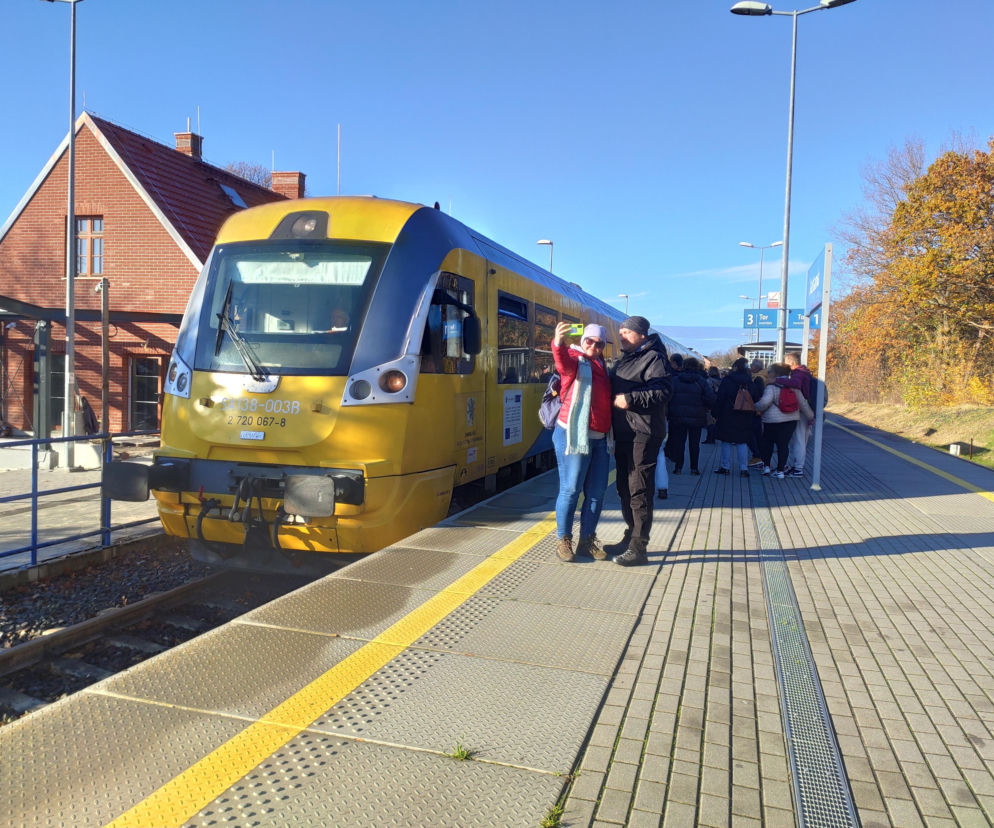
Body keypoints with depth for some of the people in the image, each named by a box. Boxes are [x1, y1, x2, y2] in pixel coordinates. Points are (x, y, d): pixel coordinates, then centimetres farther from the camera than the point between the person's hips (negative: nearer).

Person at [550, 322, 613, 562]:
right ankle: (563, 540, 10)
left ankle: (587, 539, 21)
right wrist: (558, 344, -50)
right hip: (574, 436, -7)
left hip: (599, 438, 7)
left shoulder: (600, 366, 18)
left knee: (597, 491, 9)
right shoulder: (575, 359, -3)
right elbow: (564, 365, -29)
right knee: (571, 489, -3)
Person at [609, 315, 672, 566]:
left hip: (643, 433, -9)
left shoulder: (653, 358, -8)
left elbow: (663, 390, -20)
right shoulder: (623, 360, 20)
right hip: (623, 432, 9)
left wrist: (630, 400, -21)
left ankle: (639, 548, -2)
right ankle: (631, 536, 28)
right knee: (624, 488, 15)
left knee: (638, 490, -7)